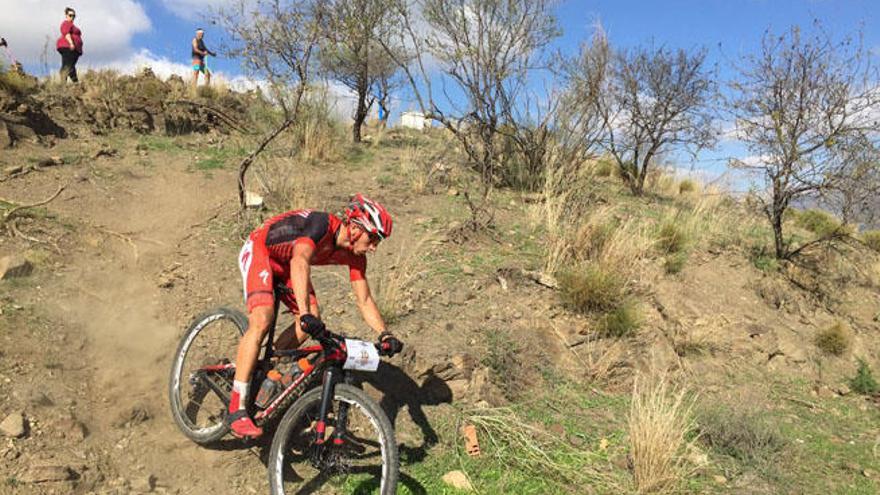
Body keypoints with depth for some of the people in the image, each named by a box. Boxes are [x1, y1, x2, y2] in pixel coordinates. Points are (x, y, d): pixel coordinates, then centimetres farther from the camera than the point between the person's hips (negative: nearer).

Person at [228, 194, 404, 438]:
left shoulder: (354, 255, -13)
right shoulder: (322, 223, -35)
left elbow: (364, 300, -9)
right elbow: (300, 261, -52)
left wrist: (385, 335, -23)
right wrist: (305, 313, -63)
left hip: (286, 265, 8)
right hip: (259, 251, -7)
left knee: (309, 324, -9)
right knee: (262, 320, -25)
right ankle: (236, 410, -20)